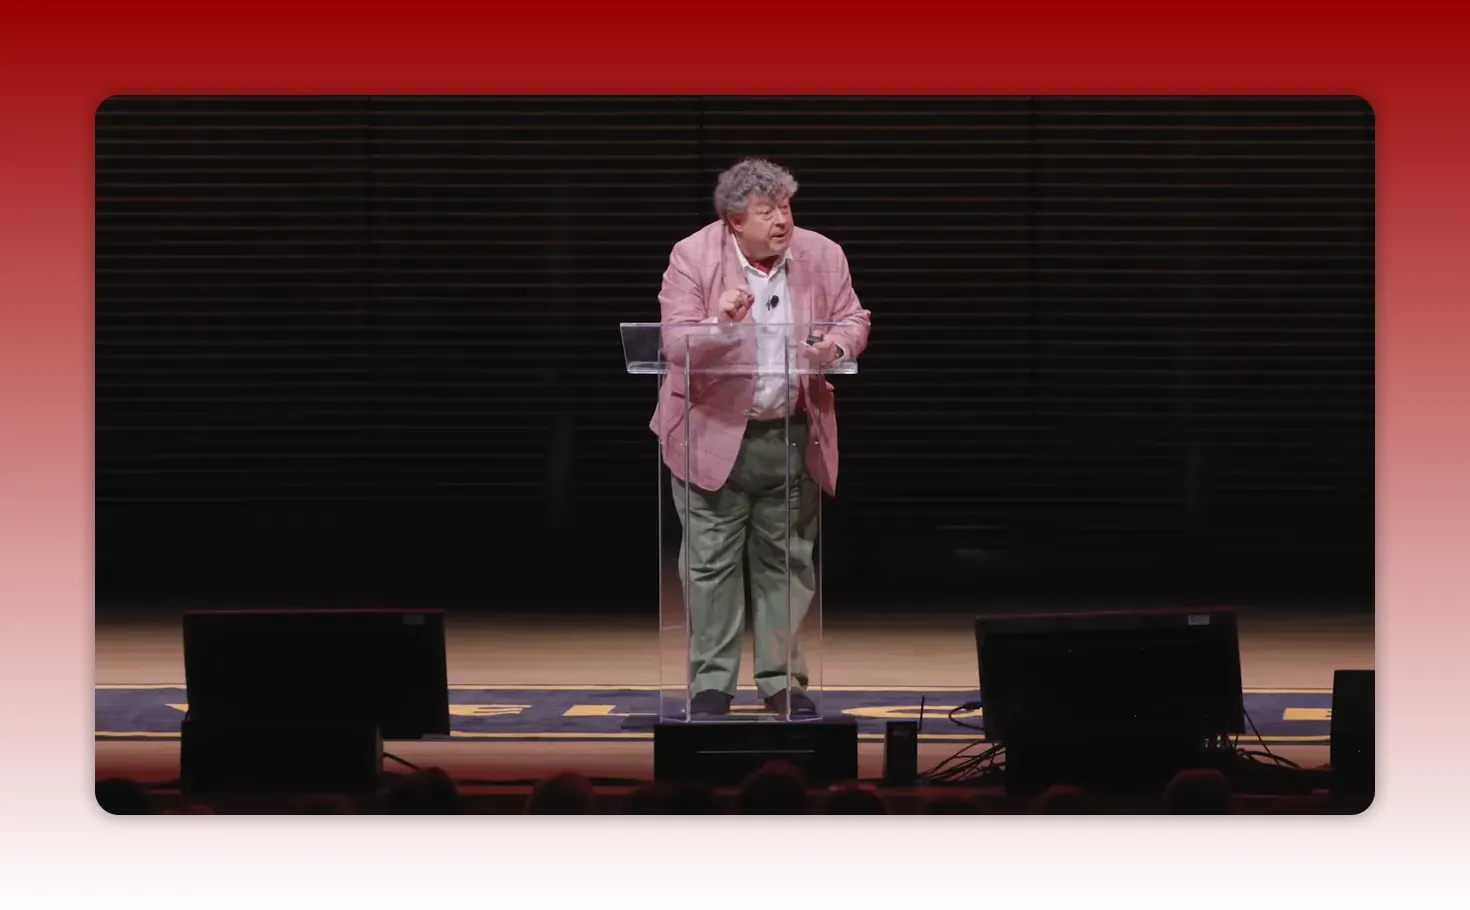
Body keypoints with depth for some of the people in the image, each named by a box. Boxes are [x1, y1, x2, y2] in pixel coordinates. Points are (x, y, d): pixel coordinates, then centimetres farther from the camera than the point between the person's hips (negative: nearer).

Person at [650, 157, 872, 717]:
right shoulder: (693, 256, -9)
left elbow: (854, 320, 7)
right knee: (711, 564, 0)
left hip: (792, 436, 3)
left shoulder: (823, 256, 0)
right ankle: (711, 684, 8)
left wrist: (837, 342, -17)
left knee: (788, 560, 8)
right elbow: (675, 344, -14)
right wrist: (719, 322, -34)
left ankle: (782, 680, 16)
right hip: (713, 433, -3)